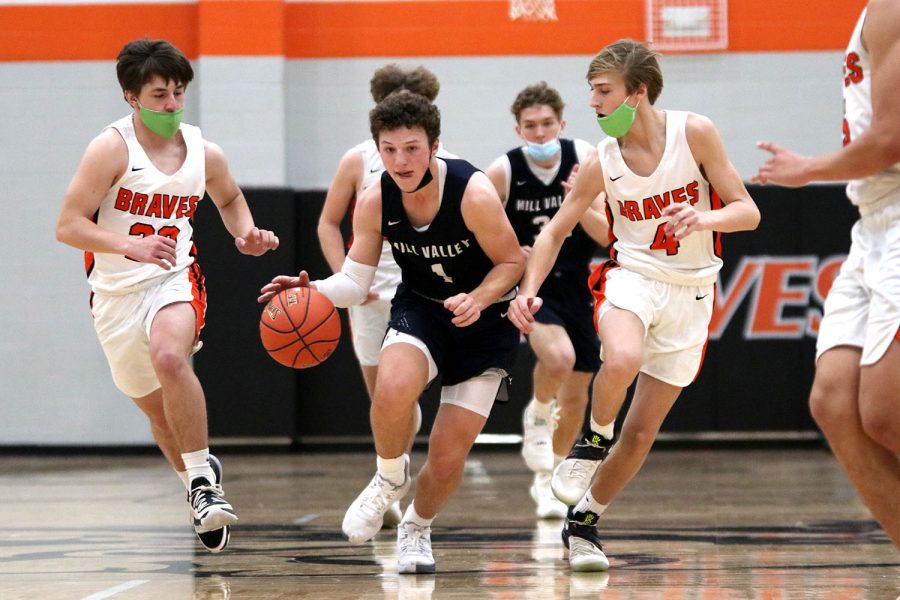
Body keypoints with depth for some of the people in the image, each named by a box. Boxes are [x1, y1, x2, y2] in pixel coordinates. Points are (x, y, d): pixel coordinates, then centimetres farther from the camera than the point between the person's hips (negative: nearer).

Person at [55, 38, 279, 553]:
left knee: (169, 356, -33)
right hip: (117, 293, 0)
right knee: (157, 406, 13)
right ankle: (201, 475, 40)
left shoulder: (205, 153, -1)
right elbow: (68, 226, -19)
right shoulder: (112, 148, -13)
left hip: (175, 279, 0)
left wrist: (246, 235, 1)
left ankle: (202, 481, -25)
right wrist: (130, 246, -33)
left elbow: (229, 198, 22)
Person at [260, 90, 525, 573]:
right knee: (392, 388, -34)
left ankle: (417, 527, 29)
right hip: (420, 307, 2)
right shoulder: (374, 203, -13)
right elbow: (355, 282, -7)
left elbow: (512, 262, -13)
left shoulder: (473, 194, -25)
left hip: (485, 318, -2)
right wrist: (314, 289, -28)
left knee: (447, 459, -4)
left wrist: (478, 298, -31)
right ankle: (389, 479, -3)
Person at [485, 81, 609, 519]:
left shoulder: (586, 160, -10)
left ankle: (547, 480, 34)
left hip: (576, 285, 3)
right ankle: (538, 415, 1)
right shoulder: (501, 173, -15)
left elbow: (606, 236, -10)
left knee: (576, 393, 11)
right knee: (558, 357, -32)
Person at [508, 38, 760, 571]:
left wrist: (705, 218, -29)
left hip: (691, 292, 1)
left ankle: (584, 521, 22)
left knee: (642, 432, 3)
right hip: (632, 276, -1)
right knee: (622, 359, -37)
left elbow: (748, 211, -8)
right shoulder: (602, 163, -6)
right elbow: (556, 231, 6)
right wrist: (529, 290, -9)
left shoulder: (694, 133, -10)